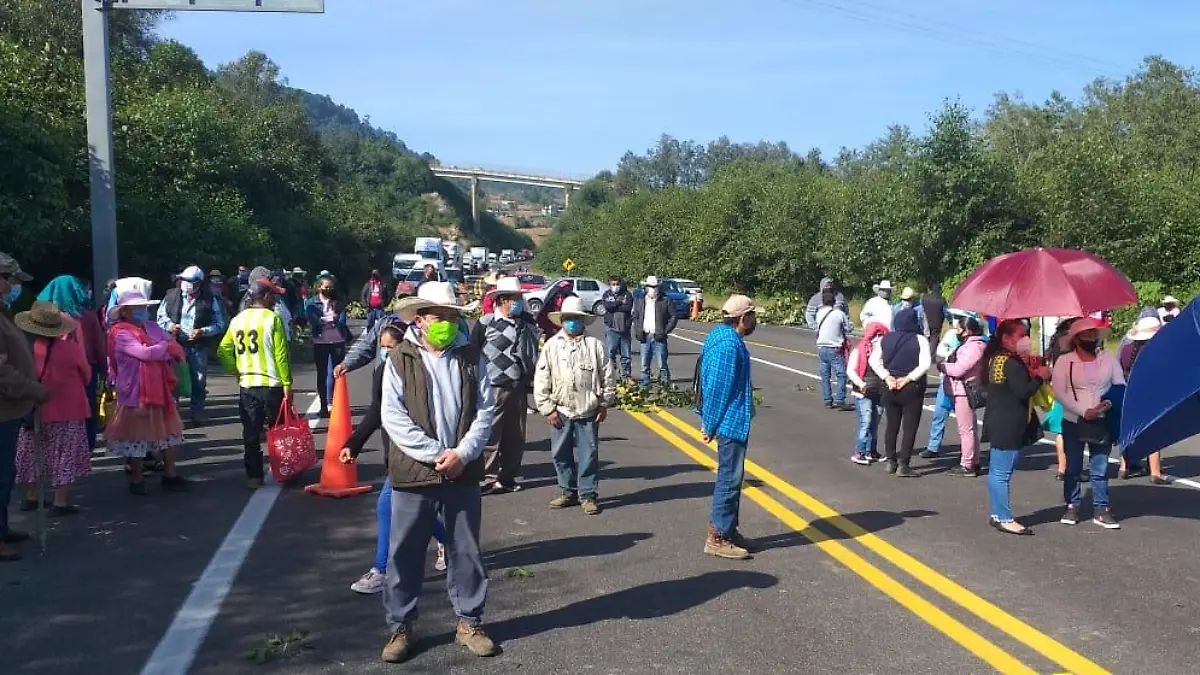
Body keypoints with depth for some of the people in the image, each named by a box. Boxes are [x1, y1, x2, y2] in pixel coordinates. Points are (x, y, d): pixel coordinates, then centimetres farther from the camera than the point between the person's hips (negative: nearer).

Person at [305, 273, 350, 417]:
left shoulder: (338, 302, 7)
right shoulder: (311, 303, 2)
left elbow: (342, 320, -4)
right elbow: (312, 320, -10)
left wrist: (335, 318, -23)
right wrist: (326, 319, -19)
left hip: (338, 341, 1)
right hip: (320, 341, -1)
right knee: (322, 374, 5)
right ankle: (324, 406, 11)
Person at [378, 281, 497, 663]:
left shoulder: (471, 358, 4)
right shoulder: (400, 359, -4)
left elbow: (485, 410, 1)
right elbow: (393, 417, -10)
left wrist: (463, 453, -12)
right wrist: (435, 454, -16)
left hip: (463, 473, 2)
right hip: (414, 473, -2)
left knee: (466, 551, 12)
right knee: (405, 553, 7)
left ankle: (469, 622, 26)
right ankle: (400, 626, 22)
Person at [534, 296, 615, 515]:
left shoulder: (594, 345, -1)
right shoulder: (552, 345, 2)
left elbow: (608, 377, 4)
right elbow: (541, 380, 2)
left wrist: (605, 404, 3)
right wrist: (547, 408, -2)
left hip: (588, 413, -2)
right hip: (560, 413, 2)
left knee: (588, 454, 2)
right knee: (561, 454, 10)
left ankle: (588, 494, 12)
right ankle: (568, 492, 23)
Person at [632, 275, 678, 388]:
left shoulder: (665, 301, 1)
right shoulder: (639, 301, 11)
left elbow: (674, 317, 2)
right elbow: (634, 317, 16)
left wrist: (666, 330, -8)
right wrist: (638, 331, 2)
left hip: (659, 337, -3)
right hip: (645, 337, 3)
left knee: (662, 364, -3)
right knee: (644, 365, 8)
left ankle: (665, 385, 2)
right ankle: (644, 386, 16)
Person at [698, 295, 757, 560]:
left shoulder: (722, 336, 11)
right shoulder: (729, 344, -22)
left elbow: (710, 382, 16)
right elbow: (717, 388, -22)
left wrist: (709, 421, 19)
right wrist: (710, 426, -16)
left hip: (731, 421, 11)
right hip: (731, 421, -11)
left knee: (731, 477, 18)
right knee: (729, 479, -3)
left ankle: (728, 529, 28)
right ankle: (718, 538, 4)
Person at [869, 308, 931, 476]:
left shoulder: (886, 339, 3)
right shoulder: (920, 340, -11)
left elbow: (873, 360, -1)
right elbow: (925, 364, -21)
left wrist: (887, 377, -5)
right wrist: (908, 378, -14)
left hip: (891, 389, 5)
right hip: (911, 390, -5)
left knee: (891, 425, 16)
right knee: (909, 428, 2)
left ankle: (891, 462, 22)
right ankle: (903, 465, 0)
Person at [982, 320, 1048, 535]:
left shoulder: (996, 358, 12)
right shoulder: (1012, 363, -17)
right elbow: (1023, 392, -22)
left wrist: (1030, 375, 10)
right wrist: (1039, 377, -8)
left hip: (998, 423, 10)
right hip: (1008, 426, -10)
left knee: (997, 472, 14)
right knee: (1003, 473, -5)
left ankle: (996, 514, 22)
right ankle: (1005, 519, -1)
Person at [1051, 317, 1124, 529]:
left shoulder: (1108, 359, 4)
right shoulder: (1064, 361, -5)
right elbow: (1060, 392, -11)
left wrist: (1111, 402, -17)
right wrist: (1084, 412, -18)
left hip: (1103, 422, 2)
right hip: (1074, 422, -1)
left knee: (1100, 469, 5)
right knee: (1073, 468, 8)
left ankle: (1101, 510, 12)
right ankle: (1072, 507, 18)